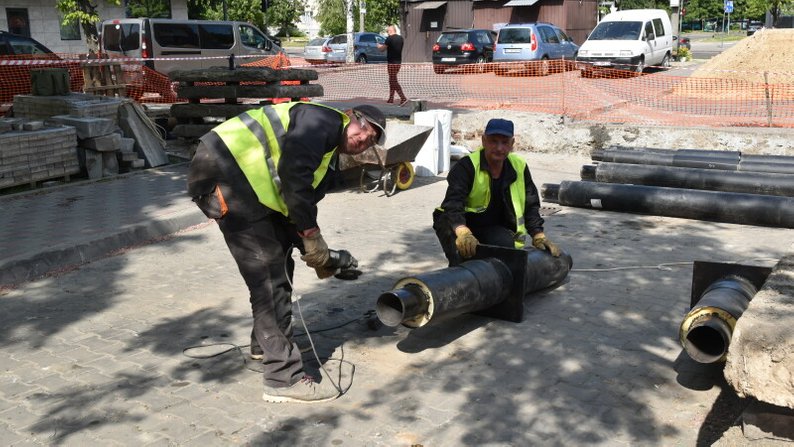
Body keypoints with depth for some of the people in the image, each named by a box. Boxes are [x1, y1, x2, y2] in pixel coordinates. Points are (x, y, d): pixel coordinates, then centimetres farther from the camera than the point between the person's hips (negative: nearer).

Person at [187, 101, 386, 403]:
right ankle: (284, 378, -6)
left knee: (279, 263, 20)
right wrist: (312, 235, -15)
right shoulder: (323, 120, -6)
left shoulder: (327, 157, 23)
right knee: (267, 274, -10)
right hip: (225, 170, -11)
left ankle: (266, 344, 36)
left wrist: (315, 254, 13)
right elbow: (292, 173, -21)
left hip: (248, 185, 11)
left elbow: (295, 207, 23)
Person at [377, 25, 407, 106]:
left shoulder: (389, 38, -13)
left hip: (392, 62, -8)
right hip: (398, 62, 8)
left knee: (394, 81, -8)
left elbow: (382, 49, -5)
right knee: (392, 81, 16)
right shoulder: (400, 38, 9)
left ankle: (403, 98, -18)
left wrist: (379, 46, 17)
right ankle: (391, 99, 20)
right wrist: (385, 45, 24)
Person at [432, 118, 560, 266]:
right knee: (461, 253, -34)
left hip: (492, 227, 4)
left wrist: (539, 236, -7)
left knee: (508, 247, -27)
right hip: (458, 224, -4)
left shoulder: (519, 167, -3)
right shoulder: (467, 166, -20)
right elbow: (453, 202, -34)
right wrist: (463, 233, -52)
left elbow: (530, 205, 6)